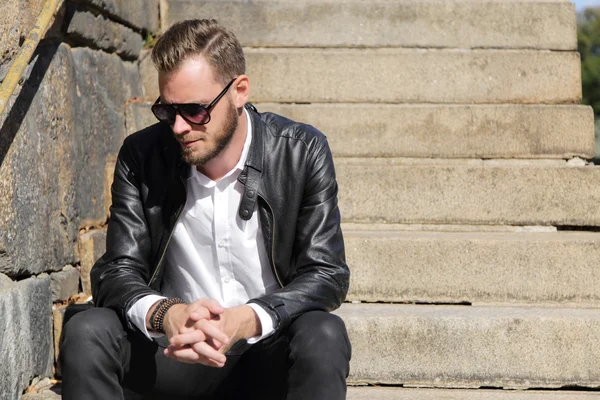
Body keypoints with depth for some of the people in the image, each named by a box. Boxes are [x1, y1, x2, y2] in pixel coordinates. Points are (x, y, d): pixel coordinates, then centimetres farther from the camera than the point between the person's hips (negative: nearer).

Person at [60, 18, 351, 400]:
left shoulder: (303, 152, -8)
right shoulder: (140, 156, -4)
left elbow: (328, 274, -13)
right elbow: (117, 272, -6)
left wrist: (245, 320, -32)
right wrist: (165, 314, -31)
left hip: (268, 350, -1)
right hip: (178, 350, 1)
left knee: (325, 336, -33)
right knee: (85, 333, -25)